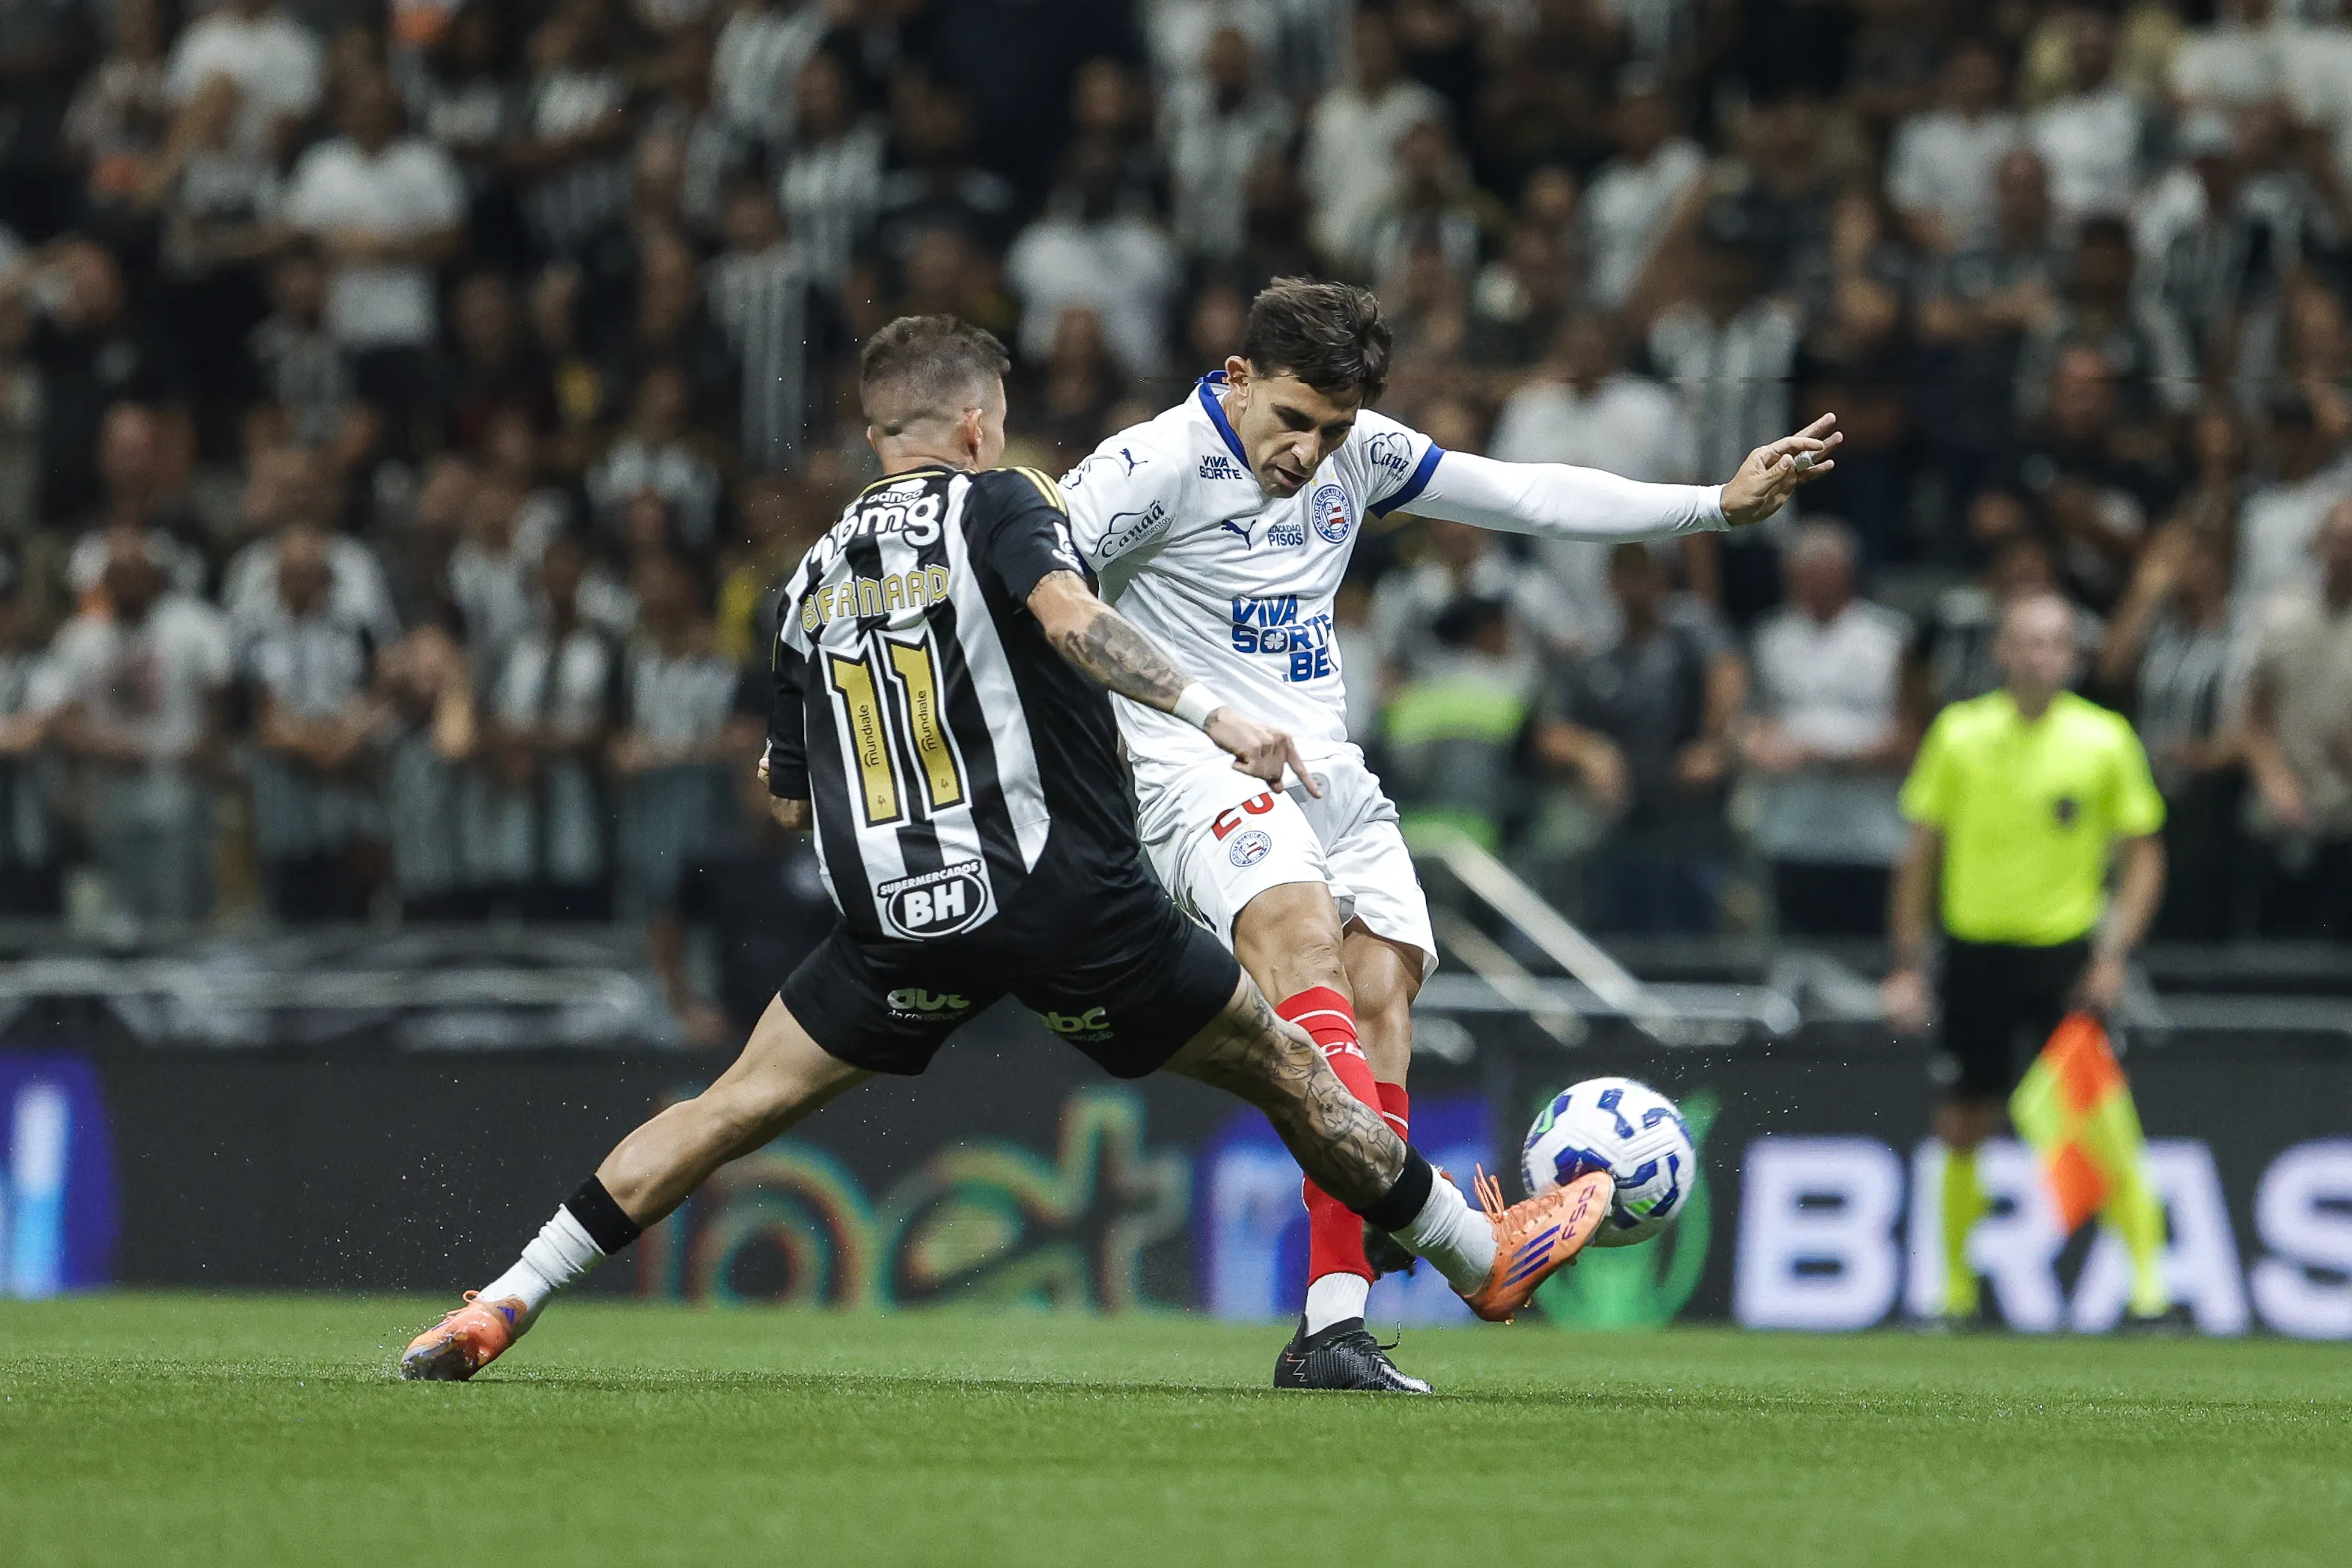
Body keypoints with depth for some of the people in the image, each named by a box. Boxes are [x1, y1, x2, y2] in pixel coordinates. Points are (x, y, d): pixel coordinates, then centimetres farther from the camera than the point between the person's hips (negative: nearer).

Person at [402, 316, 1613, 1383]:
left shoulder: (815, 577, 14)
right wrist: (1206, 709, -30)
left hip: (898, 922, 4)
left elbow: (791, 800, 19)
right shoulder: (994, 503, 0)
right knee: (1283, 1068, 11)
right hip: (1067, 900, -4)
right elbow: (1067, 614, -23)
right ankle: (1485, 1260, 22)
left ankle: (502, 1306, 1)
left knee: (738, 1105, 9)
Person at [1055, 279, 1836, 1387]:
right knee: (1298, 926, -33)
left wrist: (1718, 505, 18)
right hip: (1195, 769, -7)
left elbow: (1528, 498, 18)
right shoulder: (1156, 464, -9)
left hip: (1324, 772, 7)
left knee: (1384, 988, -11)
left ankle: (1329, 1334, -11)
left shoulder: (1358, 454, 10)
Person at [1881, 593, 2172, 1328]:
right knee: (1963, 1130, 5)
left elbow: (2143, 854, 4)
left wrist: (2115, 954, -7)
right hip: (1975, 950, 2)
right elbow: (1921, 853, 7)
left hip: (2067, 951, -1)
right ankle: (1955, 1288, 20)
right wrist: (1908, 965, 4)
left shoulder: (2105, 739, -3)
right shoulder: (1960, 734, 0)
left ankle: (2149, 1282, -9)